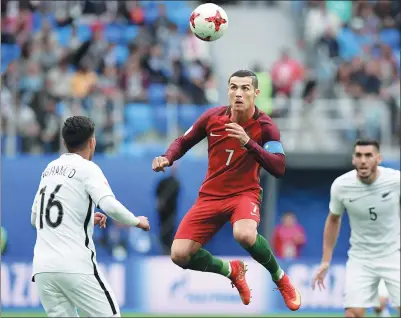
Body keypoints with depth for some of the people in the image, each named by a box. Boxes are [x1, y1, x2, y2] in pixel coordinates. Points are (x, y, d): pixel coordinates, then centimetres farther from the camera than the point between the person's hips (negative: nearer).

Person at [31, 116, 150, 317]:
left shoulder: (49, 169, 18)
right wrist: (137, 221, 0)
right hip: (75, 266, -6)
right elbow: (111, 207, -19)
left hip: (42, 268, 6)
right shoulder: (87, 169, -2)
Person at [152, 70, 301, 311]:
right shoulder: (212, 117, -6)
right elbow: (183, 142, 9)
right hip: (211, 195, 4)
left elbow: (279, 169, -24)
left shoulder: (265, 127, -14)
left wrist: (249, 143, -35)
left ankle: (280, 278, -8)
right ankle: (231, 270, 21)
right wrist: (167, 158, -12)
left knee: (245, 234, -38)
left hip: (245, 194, -4)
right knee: (180, 255, -10)